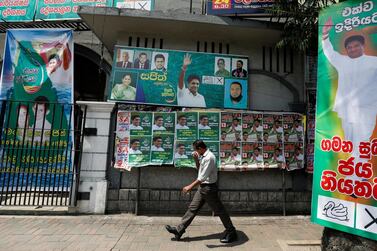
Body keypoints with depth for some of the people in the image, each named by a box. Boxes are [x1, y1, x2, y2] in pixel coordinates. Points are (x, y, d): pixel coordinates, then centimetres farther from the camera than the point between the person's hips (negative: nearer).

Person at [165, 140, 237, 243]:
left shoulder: (209, 157, -22)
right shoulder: (203, 156, 7)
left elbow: (203, 176, -27)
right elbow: (200, 169, 19)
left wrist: (190, 186, -26)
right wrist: (196, 160, 2)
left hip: (209, 188, -9)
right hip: (202, 187, 9)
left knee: (219, 210, 4)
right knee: (192, 208, 12)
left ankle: (231, 233, 21)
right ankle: (179, 230, 19)